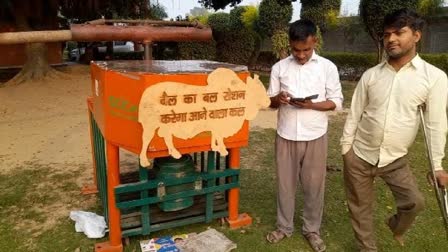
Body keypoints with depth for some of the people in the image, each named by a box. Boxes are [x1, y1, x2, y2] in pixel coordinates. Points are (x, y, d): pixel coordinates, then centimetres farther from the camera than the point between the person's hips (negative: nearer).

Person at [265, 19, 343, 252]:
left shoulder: (327, 67, -3)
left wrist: (312, 105, -19)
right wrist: (278, 99, -18)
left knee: (314, 184, 10)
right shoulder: (279, 68, 2)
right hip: (286, 135, 2)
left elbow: (336, 101, -1)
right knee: (285, 182, 12)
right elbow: (270, 101, 6)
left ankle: (312, 229, 29)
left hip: (314, 136, -1)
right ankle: (284, 226, 30)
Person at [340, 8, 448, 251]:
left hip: (395, 159, -1)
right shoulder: (370, 75, -3)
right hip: (359, 155, 2)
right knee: (360, 206, 11)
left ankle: (395, 225, 33)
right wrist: (345, 148, 2)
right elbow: (354, 114, 1)